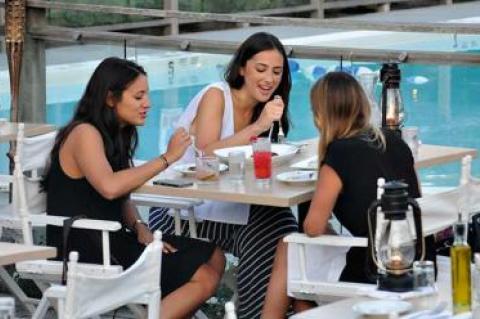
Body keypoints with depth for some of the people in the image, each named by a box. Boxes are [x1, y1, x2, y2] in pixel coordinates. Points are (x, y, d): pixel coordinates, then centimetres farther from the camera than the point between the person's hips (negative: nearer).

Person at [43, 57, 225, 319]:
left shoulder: (115, 135, 16)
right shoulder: (85, 133, -13)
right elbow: (109, 187, -31)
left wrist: (139, 228, -2)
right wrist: (167, 158, -24)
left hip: (111, 240, 9)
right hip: (85, 253, -9)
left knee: (213, 258, -2)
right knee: (203, 276, -16)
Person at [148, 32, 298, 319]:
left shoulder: (262, 108, 8)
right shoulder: (216, 96, -11)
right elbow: (207, 154, -25)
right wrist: (257, 127, -31)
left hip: (225, 207, 6)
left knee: (279, 225, -20)